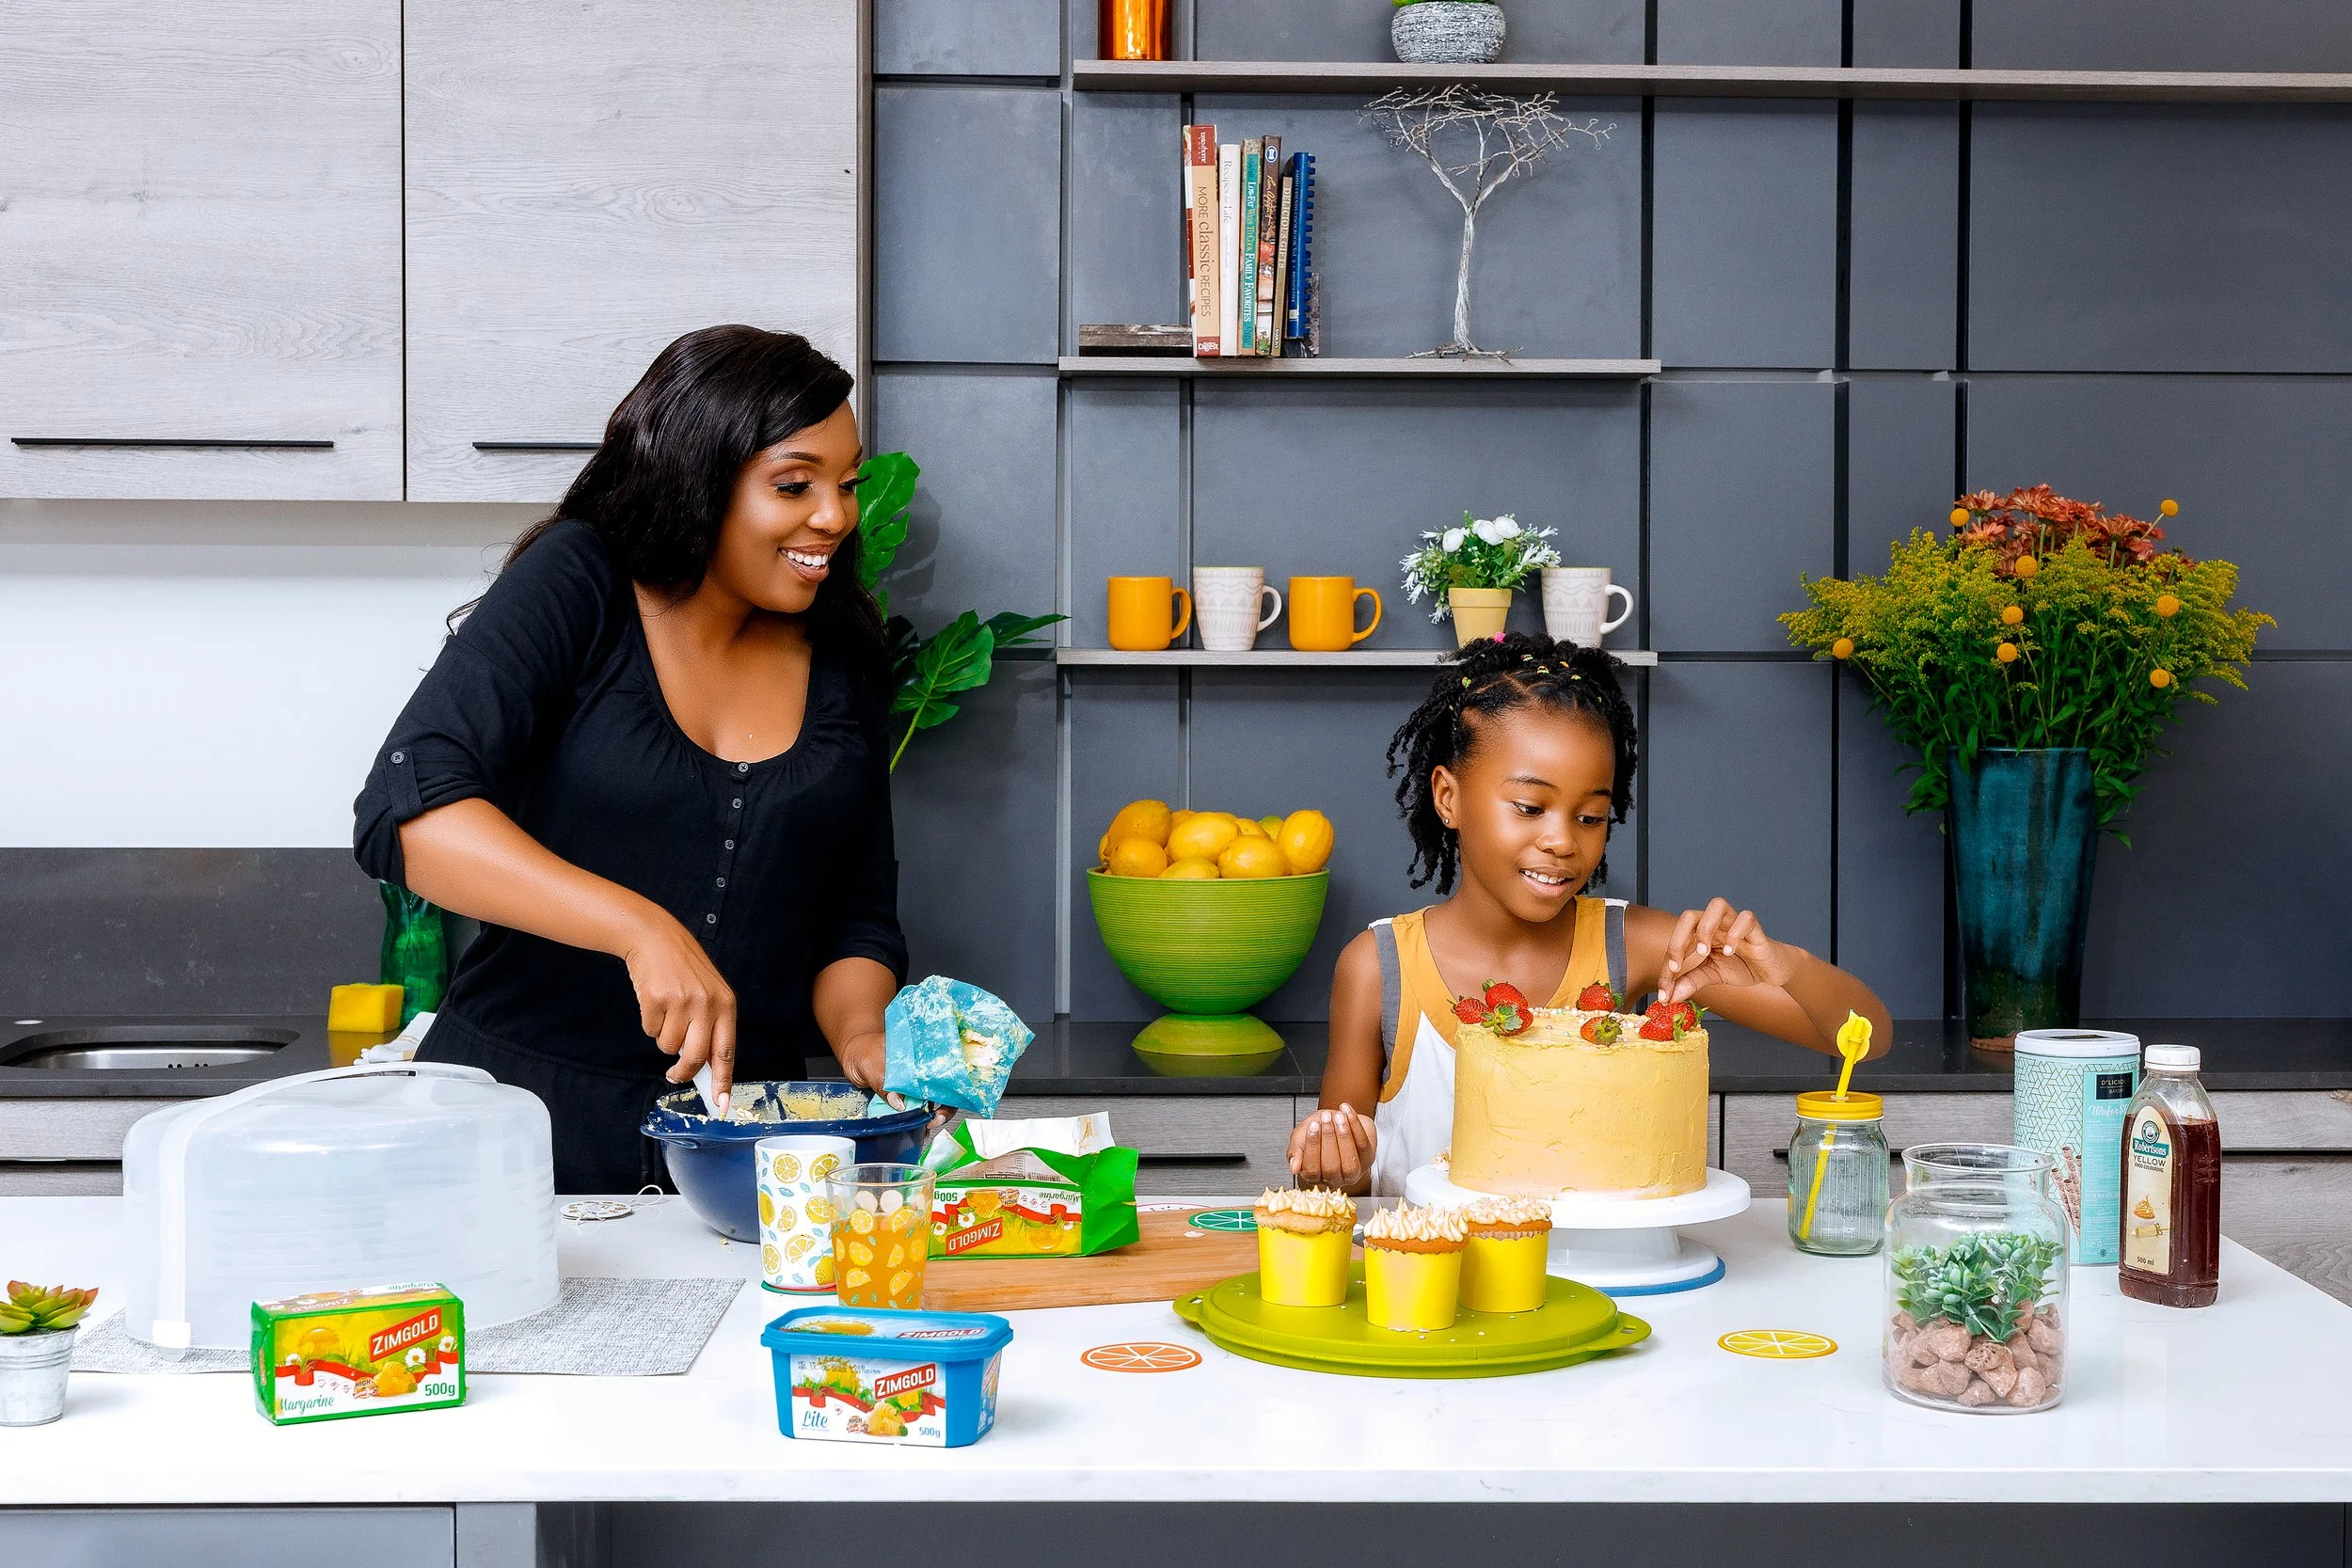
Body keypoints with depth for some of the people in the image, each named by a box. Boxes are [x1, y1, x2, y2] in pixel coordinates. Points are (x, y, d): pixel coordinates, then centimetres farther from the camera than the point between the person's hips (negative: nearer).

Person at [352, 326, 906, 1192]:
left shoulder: (837, 665, 9)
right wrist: (640, 927, -28)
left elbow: (857, 919, 13)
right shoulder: (574, 586, -6)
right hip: (519, 1120, -3)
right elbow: (408, 810, -18)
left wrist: (861, 1034, -9)